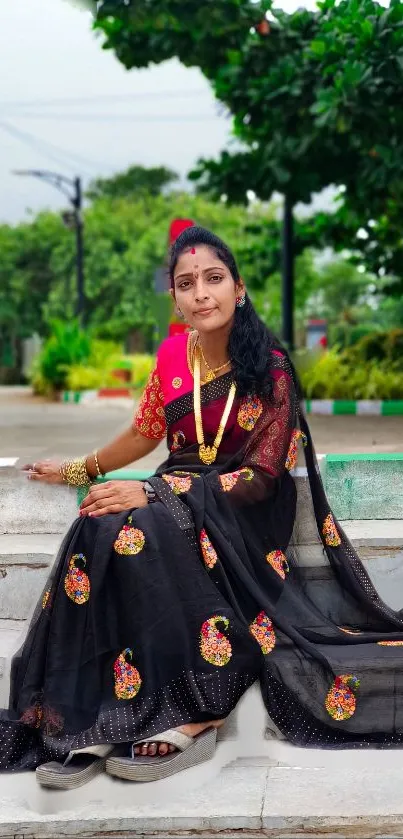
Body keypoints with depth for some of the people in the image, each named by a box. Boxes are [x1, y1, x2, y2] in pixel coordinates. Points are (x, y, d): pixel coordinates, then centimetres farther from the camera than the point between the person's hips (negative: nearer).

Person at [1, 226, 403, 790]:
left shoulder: (270, 367, -10)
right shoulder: (171, 355, 5)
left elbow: (261, 476, -16)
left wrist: (153, 494, -23)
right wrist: (80, 470, 24)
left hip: (245, 507, -4)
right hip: (177, 493, 5)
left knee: (143, 532, -35)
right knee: (97, 532, -29)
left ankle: (191, 718, -28)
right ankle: (92, 721, -28)